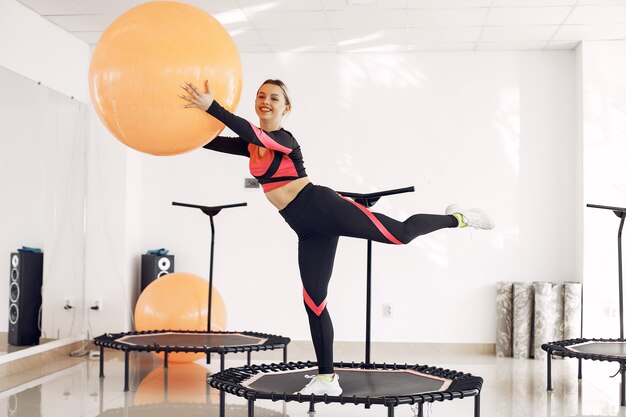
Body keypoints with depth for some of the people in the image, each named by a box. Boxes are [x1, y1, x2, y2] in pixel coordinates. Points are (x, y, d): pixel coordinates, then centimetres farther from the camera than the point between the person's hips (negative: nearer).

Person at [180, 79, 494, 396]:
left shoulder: (284, 140, -9)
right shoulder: (251, 145, 13)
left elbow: (252, 132, -29)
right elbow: (210, 142, 11)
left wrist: (211, 106, -39)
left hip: (323, 207, -7)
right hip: (308, 230, 7)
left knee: (401, 233, -16)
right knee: (313, 300, 5)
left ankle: (457, 218, 11)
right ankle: (327, 378, 12)